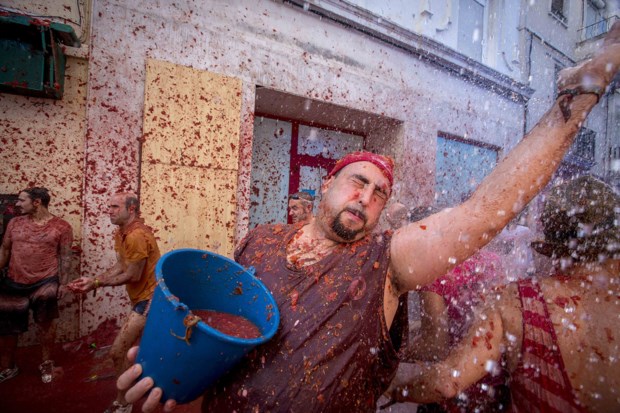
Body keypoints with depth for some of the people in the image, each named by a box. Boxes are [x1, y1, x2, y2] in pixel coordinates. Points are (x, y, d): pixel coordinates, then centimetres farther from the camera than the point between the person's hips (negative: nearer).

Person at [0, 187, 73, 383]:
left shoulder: (61, 226, -8)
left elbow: (65, 257, -5)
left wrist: (62, 283, -7)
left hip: (45, 283, -4)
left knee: (45, 324, 10)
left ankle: (46, 363, 29)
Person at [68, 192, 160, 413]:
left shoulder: (137, 236, -25)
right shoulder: (120, 233, 7)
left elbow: (132, 276, -21)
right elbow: (120, 267, 10)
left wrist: (96, 283, -11)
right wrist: (92, 279, -1)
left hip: (149, 298, -10)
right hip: (142, 297, 10)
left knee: (117, 351, -3)